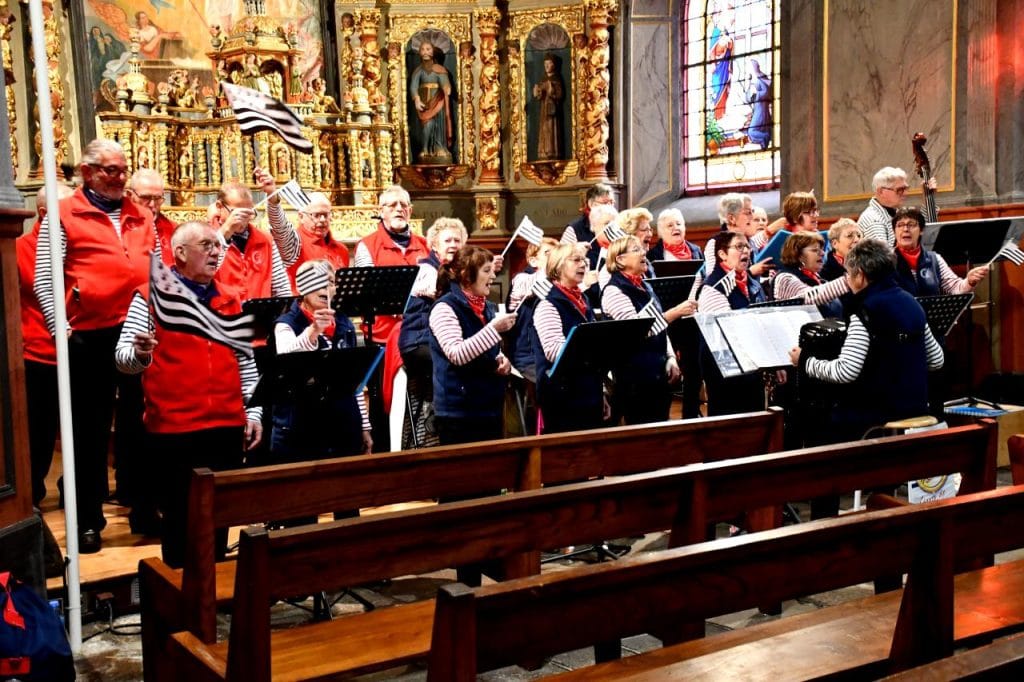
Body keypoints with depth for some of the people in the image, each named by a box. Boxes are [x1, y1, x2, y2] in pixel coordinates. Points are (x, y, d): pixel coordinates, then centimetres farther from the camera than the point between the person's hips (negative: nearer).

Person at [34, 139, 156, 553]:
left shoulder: (141, 216, 14)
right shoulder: (64, 215, 0)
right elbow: (44, 279, -4)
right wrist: (60, 328, -11)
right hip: (91, 336, -4)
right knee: (92, 430, 6)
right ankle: (89, 520, 17)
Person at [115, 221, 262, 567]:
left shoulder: (228, 301, 13)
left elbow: (246, 362, 16)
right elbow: (122, 357, -7)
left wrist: (253, 412, 8)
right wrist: (138, 354, -29)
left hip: (227, 427, 4)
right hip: (173, 431, -4)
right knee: (180, 518, 4)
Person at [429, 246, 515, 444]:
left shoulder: (487, 307, 13)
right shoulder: (445, 308, -11)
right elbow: (457, 355, -23)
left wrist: (503, 361, 2)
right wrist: (494, 328, -27)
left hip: (491, 407, 8)